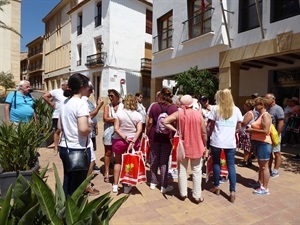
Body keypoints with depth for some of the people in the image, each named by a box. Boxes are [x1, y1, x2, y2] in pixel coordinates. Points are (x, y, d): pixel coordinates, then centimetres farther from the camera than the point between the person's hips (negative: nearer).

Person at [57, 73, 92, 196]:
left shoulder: (65, 102, 8)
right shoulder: (81, 103, -17)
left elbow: (60, 127, 14)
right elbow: (83, 129, -27)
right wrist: (90, 127, -7)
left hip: (64, 147, 8)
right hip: (78, 149, -8)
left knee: (67, 183, 20)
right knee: (77, 186, 7)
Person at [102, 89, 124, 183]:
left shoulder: (122, 106, 2)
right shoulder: (107, 106, 5)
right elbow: (105, 119, -6)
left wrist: (111, 119, -10)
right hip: (109, 132, 1)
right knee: (108, 152, 7)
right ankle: (106, 172, 18)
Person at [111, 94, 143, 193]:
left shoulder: (119, 113, -7)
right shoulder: (138, 115, -4)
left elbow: (116, 128, -14)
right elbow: (139, 130, -15)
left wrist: (125, 138, -13)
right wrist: (133, 141, -19)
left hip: (119, 140, -1)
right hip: (133, 140, 1)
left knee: (118, 162, 16)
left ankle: (115, 185, 20)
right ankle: (128, 185, 24)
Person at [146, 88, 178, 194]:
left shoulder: (154, 106, -3)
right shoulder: (174, 107, -7)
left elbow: (150, 122, -4)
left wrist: (148, 133, 8)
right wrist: (173, 135, 7)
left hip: (154, 136, 2)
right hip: (167, 137, -1)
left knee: (154, 159, 14)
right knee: (164, 161, 6)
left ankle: (153, 183, 26)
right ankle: (164, 186, 15)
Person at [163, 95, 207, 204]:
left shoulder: (178, 113, -8)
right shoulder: (198, 114, -8)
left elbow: (165, 121, -18)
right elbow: (203, 132, -4)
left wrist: (175, 130, -10)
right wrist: (204, 146, 8)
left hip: (183, 146, 0)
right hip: (197, 147, 0)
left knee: (182, 170, 15)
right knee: (197, 171, 11)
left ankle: (183, 193, 25)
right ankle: (197, 196, 19)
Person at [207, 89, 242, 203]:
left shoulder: (215, 109, -2)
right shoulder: (236, 110, 5)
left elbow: (211, 126, 0)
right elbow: (238, 128, 8)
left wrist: (209, 135, 15)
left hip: (216, 141, -1)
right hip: (230, 142, 2)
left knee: (216, 163, 14)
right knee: (231, 165, 8)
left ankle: (216, 186, 24)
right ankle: (232, 191, 5)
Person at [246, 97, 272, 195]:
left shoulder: (266, 115, -15)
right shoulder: (260, 115, 14)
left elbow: (265, 131, -24)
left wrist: (252, 130, -17)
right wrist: (251, 129, 8)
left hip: (263, 143, -10)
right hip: (258, 143, 10)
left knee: (264, 166, -2)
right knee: (260, 165, 18)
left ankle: (265, 188, 6)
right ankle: (260, 183, 30)